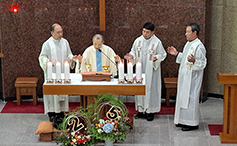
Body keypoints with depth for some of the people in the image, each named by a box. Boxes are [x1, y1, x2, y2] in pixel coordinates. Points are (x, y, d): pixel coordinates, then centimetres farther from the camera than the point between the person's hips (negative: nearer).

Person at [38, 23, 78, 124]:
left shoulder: (65, 42, 7)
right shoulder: (47, 44, -6)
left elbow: (68, 55, 14)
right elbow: (42, 57, -5)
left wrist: (72, 58, -7)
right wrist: (47, 61, -25)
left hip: (63, 73, 5)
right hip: (52, 73, -5)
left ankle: (61, 112, 19)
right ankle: (52, 114, 3)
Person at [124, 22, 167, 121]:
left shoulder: (157, 42, -9)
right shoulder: (138, 40, 3)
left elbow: (162, 54, -3)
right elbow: (134, 51, 14)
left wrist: (156, 58, -23)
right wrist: (131, 56, -7)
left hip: (151, 71, -4)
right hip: (139, 70, 4)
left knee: (150, 89, 1)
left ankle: (150, 111, 11)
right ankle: (141, 110, 20)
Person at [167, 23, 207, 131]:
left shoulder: (199, 46, -17)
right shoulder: (188, 44, 12)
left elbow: (202, 63, -19)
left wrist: (194, 61, -36)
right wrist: (177, 54, 15)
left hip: (192, 79, -10)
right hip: (184, 77, 10)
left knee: (190, 98, -4)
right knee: (183, 97, 14)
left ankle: (192, 123, 5)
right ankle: (183, 120, 24)